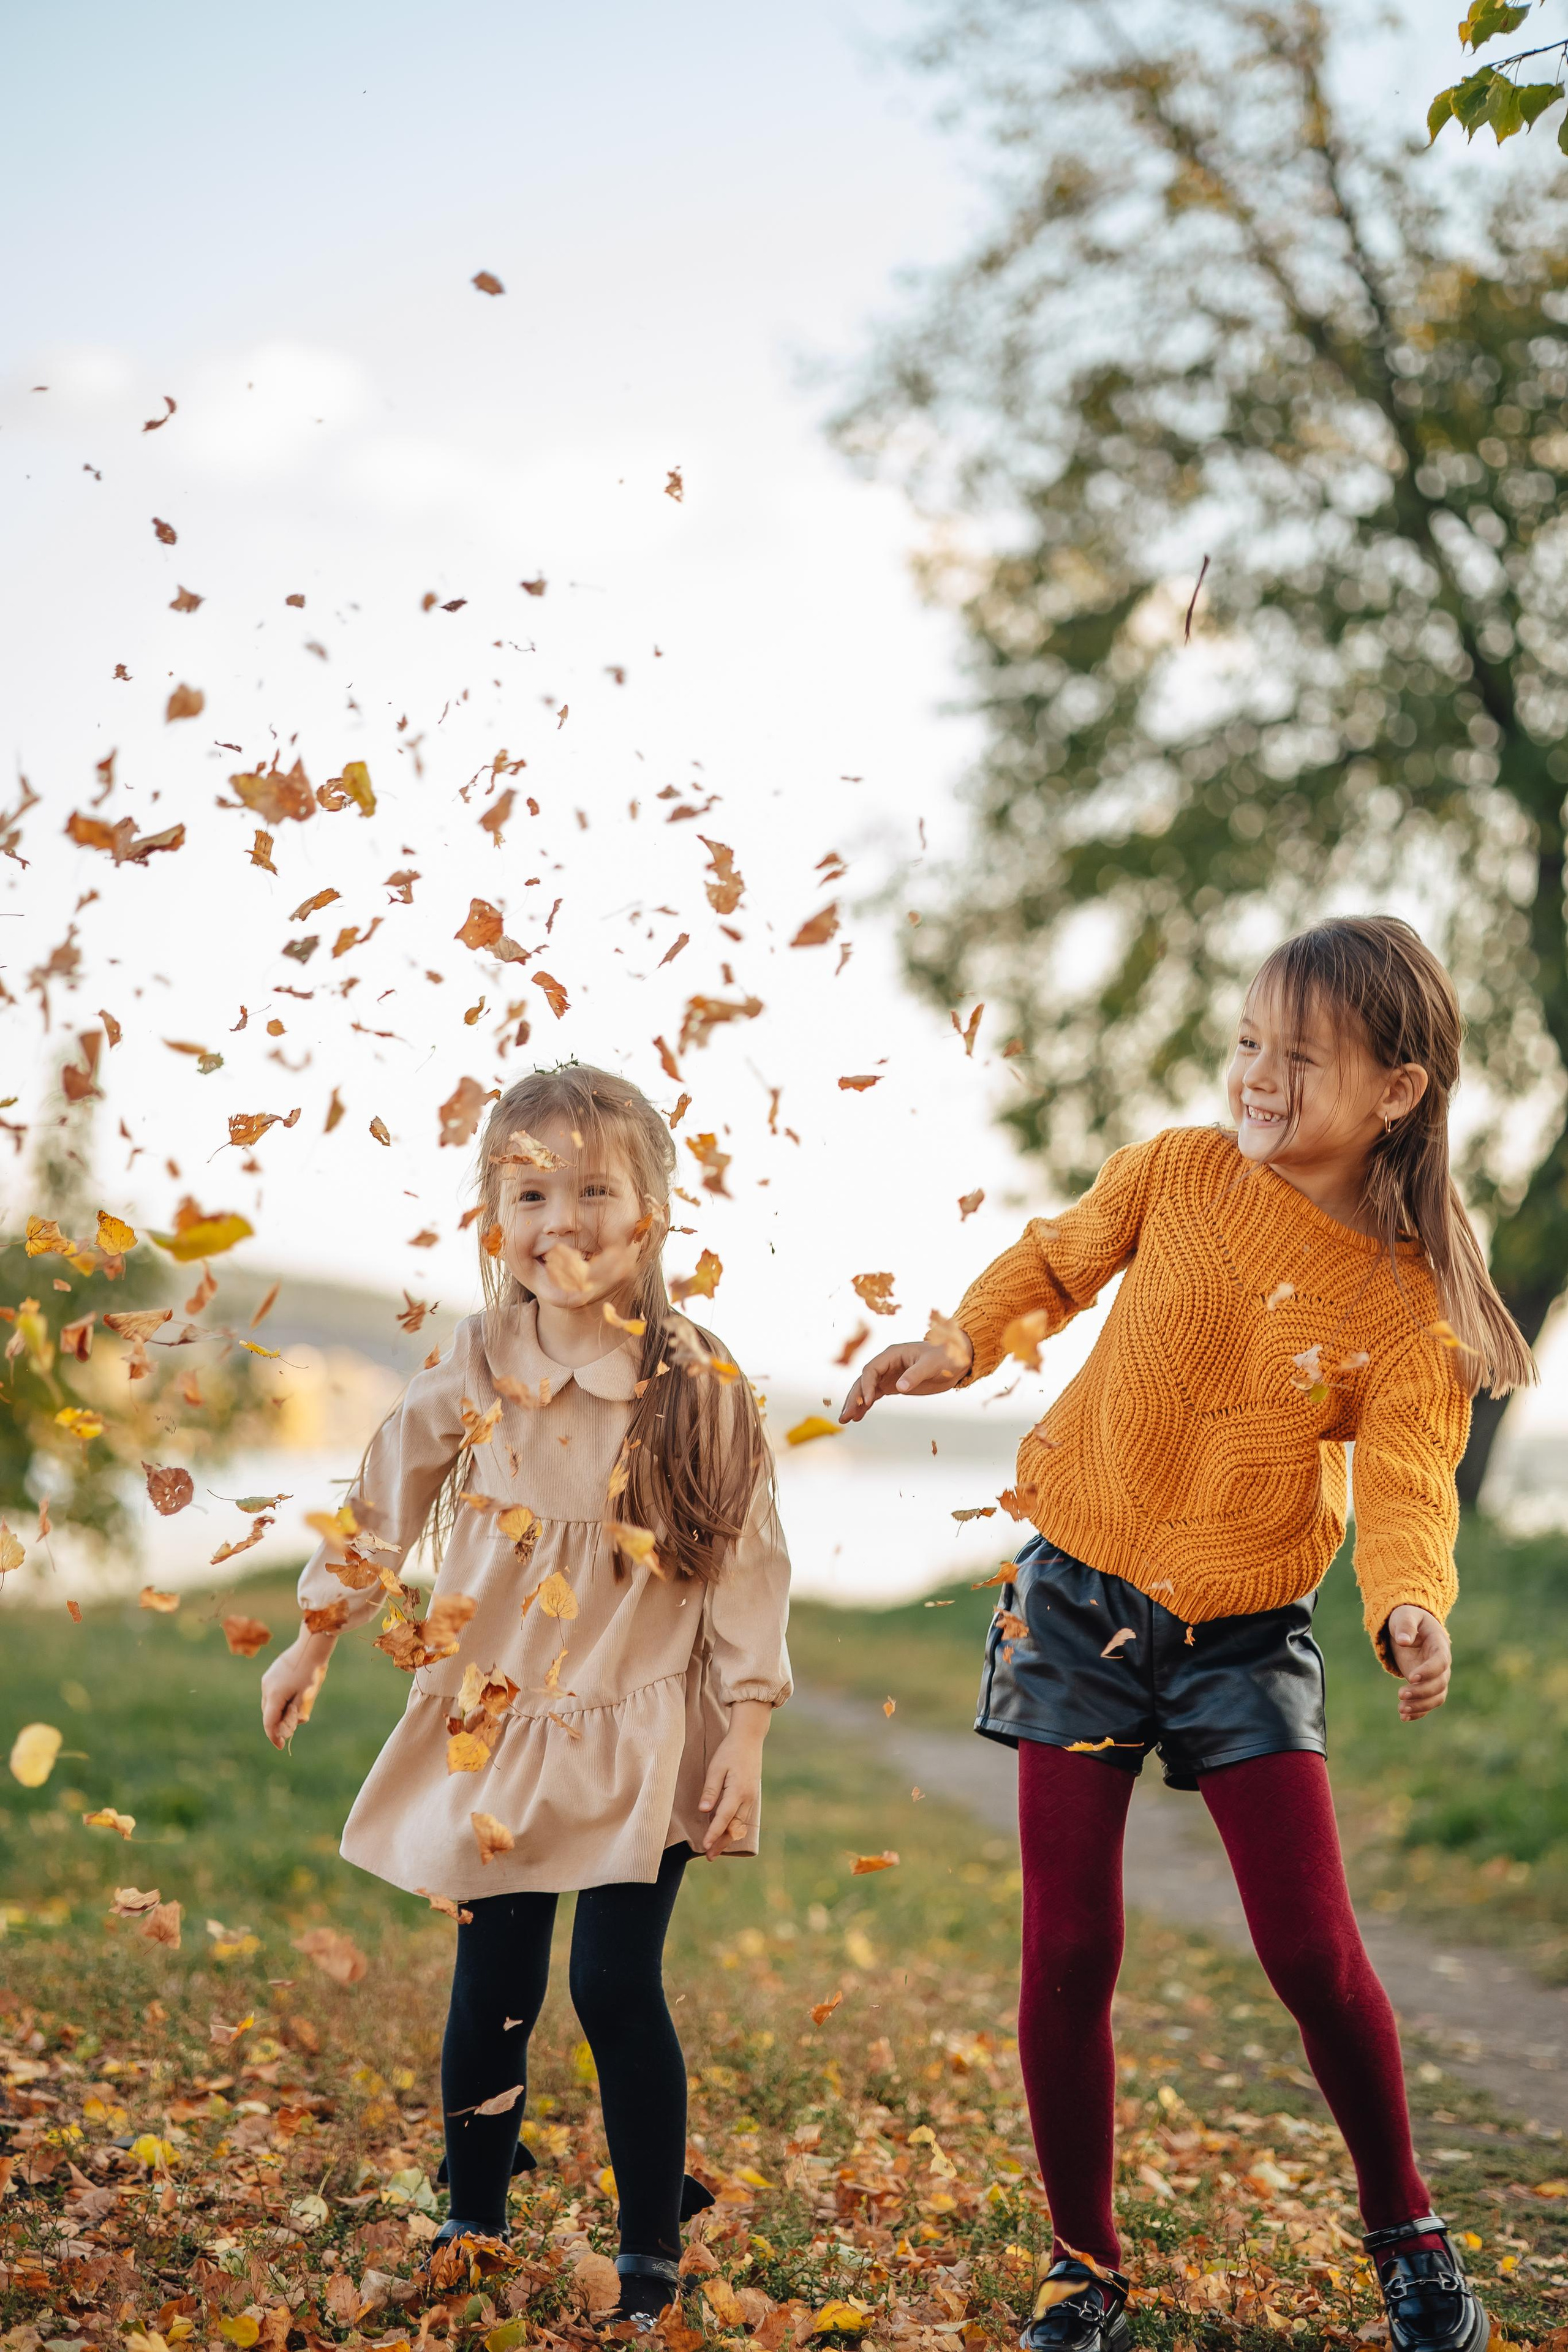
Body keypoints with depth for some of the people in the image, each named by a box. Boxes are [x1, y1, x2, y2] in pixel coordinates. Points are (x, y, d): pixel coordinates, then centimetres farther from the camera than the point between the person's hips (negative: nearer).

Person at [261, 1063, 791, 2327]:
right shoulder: (472, 1376, -3)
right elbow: (382, 1509, 10)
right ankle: (472, 2235, 29)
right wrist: (313, 1640, 14)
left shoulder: (702, 1389, -10)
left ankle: (652, 2264, 11)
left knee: (617, 1985, -6)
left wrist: (745, 1734, -7)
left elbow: (748, 1569, -6)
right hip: (493, 1727, 3)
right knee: (491, 1994, 8)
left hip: (640, 1737, -3)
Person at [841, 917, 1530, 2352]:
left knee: (1314, 1952, -2)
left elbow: (1406, 1485, -17)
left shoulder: (1408, 1305, -11)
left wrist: (1411, 1612, -37)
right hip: (1080, 1598, 1)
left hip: (1245, 1636, -1)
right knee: (1069, 1949, 2)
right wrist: (962, 1341, -2)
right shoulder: (1175, 1174, -6)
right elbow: (1059, 1260, 13)